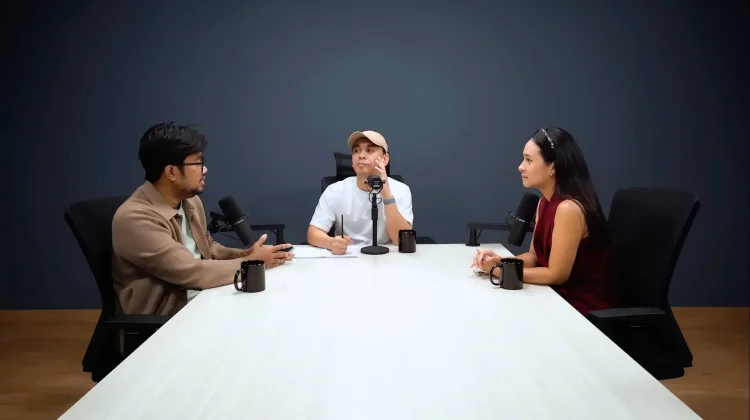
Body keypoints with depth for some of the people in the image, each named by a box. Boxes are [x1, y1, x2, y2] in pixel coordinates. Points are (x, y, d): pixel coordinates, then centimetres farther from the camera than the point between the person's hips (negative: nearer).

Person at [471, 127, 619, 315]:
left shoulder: (568, 208, -24)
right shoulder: (545, 202, 4)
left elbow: (556, 275, -21)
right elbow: (534, 256, 8)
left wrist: (501, 271, -15)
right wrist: (499, 261, -10)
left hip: (585, 308, -7)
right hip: (562, 297, 7)